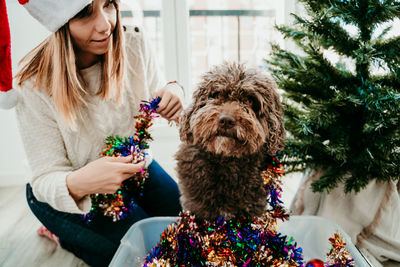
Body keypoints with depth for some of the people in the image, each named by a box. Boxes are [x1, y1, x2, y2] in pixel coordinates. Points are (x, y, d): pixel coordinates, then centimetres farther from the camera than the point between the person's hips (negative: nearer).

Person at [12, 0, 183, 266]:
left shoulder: (135, 43, -17)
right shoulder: (35, 85, -27)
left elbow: (155, 92, 3)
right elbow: (47, 178, -24)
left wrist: (173, 92, -24)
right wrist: (76, 184, -49)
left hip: (137, 166, 5)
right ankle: (67, 236, 9)